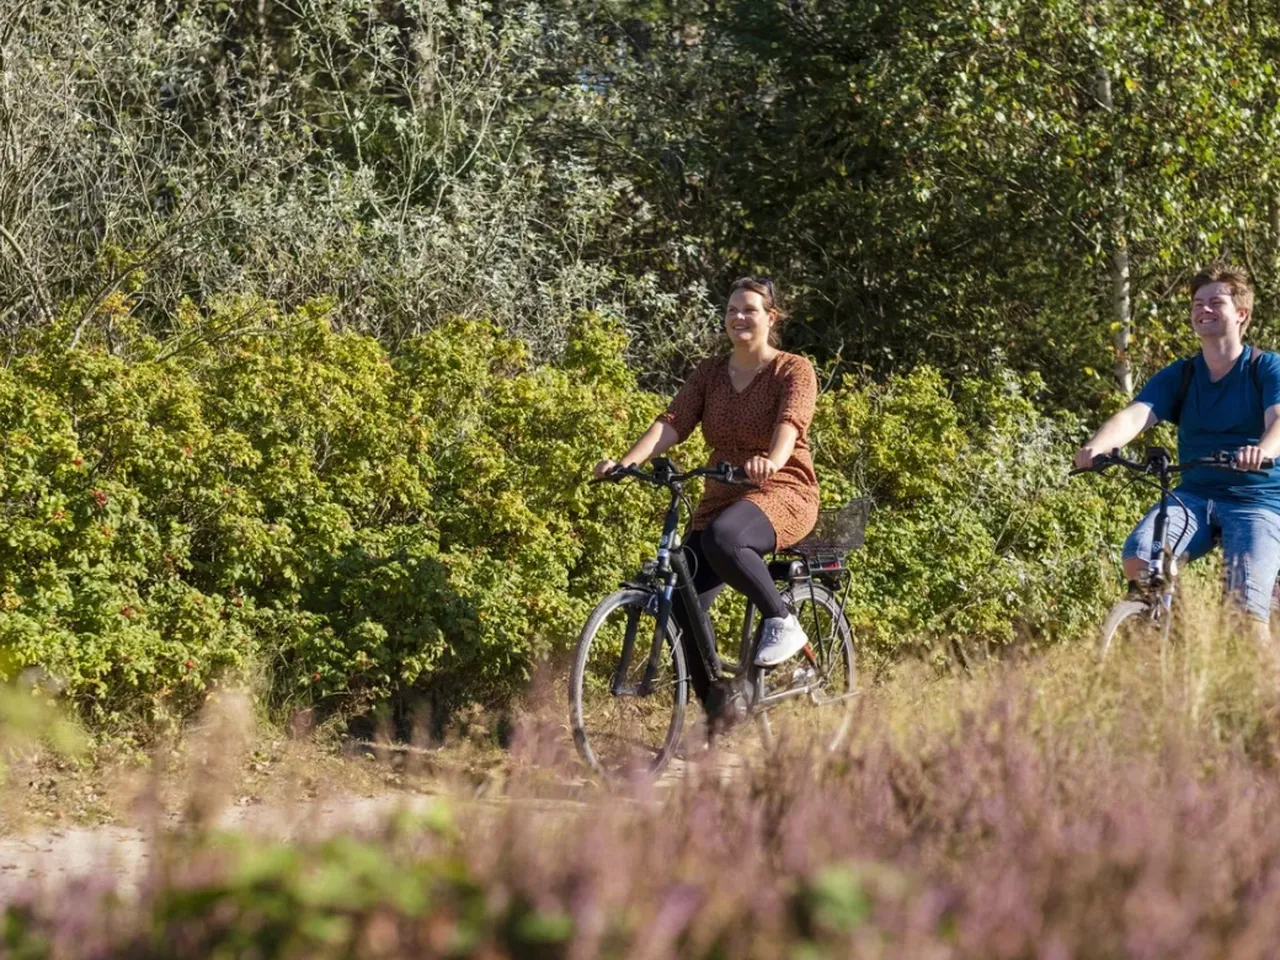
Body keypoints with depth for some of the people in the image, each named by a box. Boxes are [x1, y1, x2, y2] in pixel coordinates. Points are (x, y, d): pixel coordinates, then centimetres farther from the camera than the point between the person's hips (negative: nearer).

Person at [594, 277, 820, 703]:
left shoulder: (794, 371, -3)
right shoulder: (710, 372, 10)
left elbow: (790, 423, -23)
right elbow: (673, 421, -4)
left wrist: (771, 462, -46)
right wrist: (627, 461, -22)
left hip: (781, 494, -6)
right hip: (721, 497, 6)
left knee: (721, 538, -38)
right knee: (684, 603, -10)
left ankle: (782, 622, -19)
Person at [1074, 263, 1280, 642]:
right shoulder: (1179, 376, 7)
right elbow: (1135, 415, -10)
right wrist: (1096, 446, -32)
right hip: (1194, 495, 3)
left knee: (1248, 610, -21)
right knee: (1138, 556, -27)